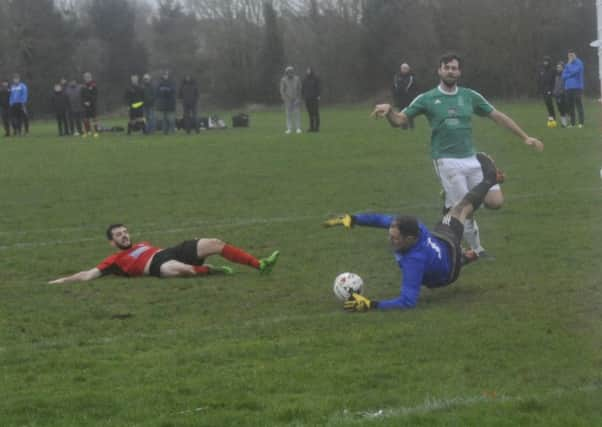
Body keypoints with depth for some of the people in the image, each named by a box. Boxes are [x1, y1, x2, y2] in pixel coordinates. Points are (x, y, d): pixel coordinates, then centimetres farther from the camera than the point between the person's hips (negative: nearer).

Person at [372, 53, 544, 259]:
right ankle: (476, 250, 13)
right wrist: (388, 110, -26)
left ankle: (451, 199, 20)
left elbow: (498, 116, 12)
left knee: (495, 202, -6)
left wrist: (525, 137, 10)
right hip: (447, 162, -4)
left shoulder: (470, 96, 7)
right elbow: (399, 120, -3)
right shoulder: (427, 99, -1)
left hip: (471, 159, 4)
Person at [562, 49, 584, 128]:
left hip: (577, 87, -7)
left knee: (579, 105, -9)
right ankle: (572, 123, 11)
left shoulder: (578, 63, -2)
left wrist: (569, 65, -4)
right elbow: (563, 76, 11)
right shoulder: (567, 64, 18)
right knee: (570, 107, 6)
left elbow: (573, 71, -17)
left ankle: (581, 123, -10)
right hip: (568, 88, 7)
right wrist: (570, 75, -6)